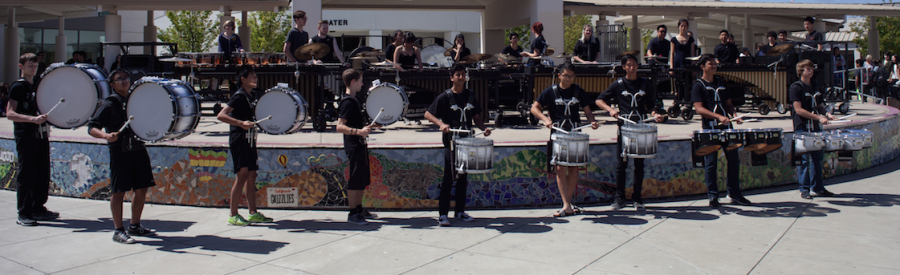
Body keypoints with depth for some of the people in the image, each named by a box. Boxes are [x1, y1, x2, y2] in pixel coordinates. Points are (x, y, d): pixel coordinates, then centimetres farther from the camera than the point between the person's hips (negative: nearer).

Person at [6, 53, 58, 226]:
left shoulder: (38, 86, 17)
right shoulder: (18, 87, -6)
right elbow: (10, 114, -17)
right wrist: (33, 119, -29)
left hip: (41, 134, 7)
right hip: (25, 136, -7)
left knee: (43, 174, 9)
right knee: (26, 174, -6)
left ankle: (38, 208, 20)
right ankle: (23, 213, -1)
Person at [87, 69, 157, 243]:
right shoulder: (109, 104, -5)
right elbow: (92, 128, -11)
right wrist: (106, 135, -29)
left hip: (139, 150, 6)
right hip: (120, 152, -6)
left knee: (142, 189, 9)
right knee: (119, 191, -2)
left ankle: (135, 226, 24)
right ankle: (119, 231, 7)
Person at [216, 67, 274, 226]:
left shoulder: (252, 96, 13)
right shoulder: (239, 96, -12)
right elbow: (221, 115, -22)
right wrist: (241, 123, -30)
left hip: (249, 140, 9)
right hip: (238, 139, -9)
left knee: (251, 176, 10)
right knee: (242, 175, -12)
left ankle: (253, 214, 15)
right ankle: (233, 215, -7)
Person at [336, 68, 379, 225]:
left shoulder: (355, 100, 13)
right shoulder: (347, 102, -17)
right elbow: (340, 127, -26)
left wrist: (366, 127, 23)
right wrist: (358, 131, -36)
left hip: (360, 145, 10)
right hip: (353, 146, -10)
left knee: (363, 179, 16)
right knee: (354, 180, -5)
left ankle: (359, 209, 26)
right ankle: (352, 214, 2)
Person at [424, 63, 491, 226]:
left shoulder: (470, 95, 9)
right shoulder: (445, 97, -6)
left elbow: (476, 116, 16)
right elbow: (427, 114, -9)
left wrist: (483, 129, -2)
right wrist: (441, 124, -25)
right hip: (450, 141, -5)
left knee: (463, 177, 10)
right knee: (449, 178, -5)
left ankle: (460, 211, 20)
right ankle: (442, 214, 1)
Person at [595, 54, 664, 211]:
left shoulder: (646, 84, 9)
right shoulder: (618, 85, 3)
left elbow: (650, 106, 13)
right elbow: (599, 100, 2)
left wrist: (654, 114, -9)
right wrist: (610, 110, -16)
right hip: (624, 128, -1)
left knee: (639, 164, 4)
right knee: (621, 164, 0)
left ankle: (637, 198, 13)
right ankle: (619, 198, 8)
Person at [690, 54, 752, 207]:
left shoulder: (721, 82, 16)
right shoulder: (699, 85, -2)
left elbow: (728, 103, 20)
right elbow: (699, 108, -12)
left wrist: (734, 115, -1)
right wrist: (718, 117, -24)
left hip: (726, 126, 5)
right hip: (710, 129, -5)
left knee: (734, 160, 6)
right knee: (711, 163, -2)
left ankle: (735, 195, 16)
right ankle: (713, 197, 7)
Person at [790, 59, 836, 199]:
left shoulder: (815, 86, 15)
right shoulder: (796, 87, -6)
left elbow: (820, 106, 20)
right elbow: (798, 109, -15)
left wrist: (827, 114, -1)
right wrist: (818, 117, -21)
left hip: (816, 127, 7)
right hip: (802, 128, -7)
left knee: (818, 157, 9)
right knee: (805, 159, -5)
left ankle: (818, 187, 18)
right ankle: (804, 189, 3)